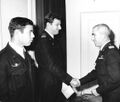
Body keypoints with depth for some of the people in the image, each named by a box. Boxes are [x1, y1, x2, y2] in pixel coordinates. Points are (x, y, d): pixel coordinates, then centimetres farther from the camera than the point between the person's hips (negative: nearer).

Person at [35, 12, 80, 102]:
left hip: (57, 84, 9)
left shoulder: (51, 40, 11)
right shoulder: (43, 41, -19)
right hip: (48, 86, -9)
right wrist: (69, 79, -25)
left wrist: (68, 80, 9)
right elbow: (51, 66, -25)